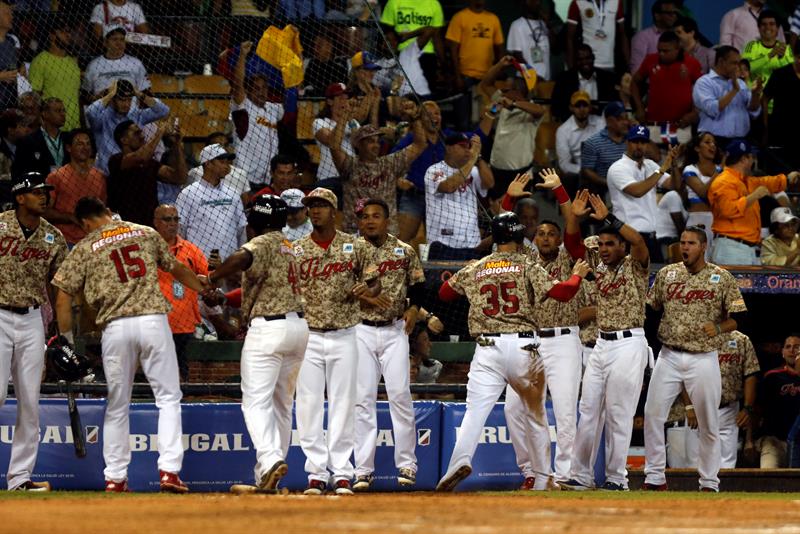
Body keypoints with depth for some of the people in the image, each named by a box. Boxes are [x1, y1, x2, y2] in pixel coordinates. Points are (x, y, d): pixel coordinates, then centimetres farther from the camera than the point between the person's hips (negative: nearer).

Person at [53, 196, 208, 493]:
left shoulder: (84, 249, 7)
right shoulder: (146, 233, 14)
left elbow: (63, 299, 3)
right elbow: (177, 268, 26)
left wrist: (66, 340, 12)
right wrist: (205, 289, 43)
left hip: (115, 327, 0)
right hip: (153, 320, 0)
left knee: (117, 406, 12)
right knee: (168, 398, 4)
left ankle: (115, 477, 12)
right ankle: (169, 470, -8)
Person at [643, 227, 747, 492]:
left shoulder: (722, 278, 0)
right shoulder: (666, 274, 8)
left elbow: (736, 318, 1)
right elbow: (649, 308, 14)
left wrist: (718, 327, -17)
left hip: (703, 358, -2)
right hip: (669, 357, 2)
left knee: (708, 422, 1)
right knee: (652, 415, -3)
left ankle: (709, 482, 11)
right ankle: (654, 477, 7)